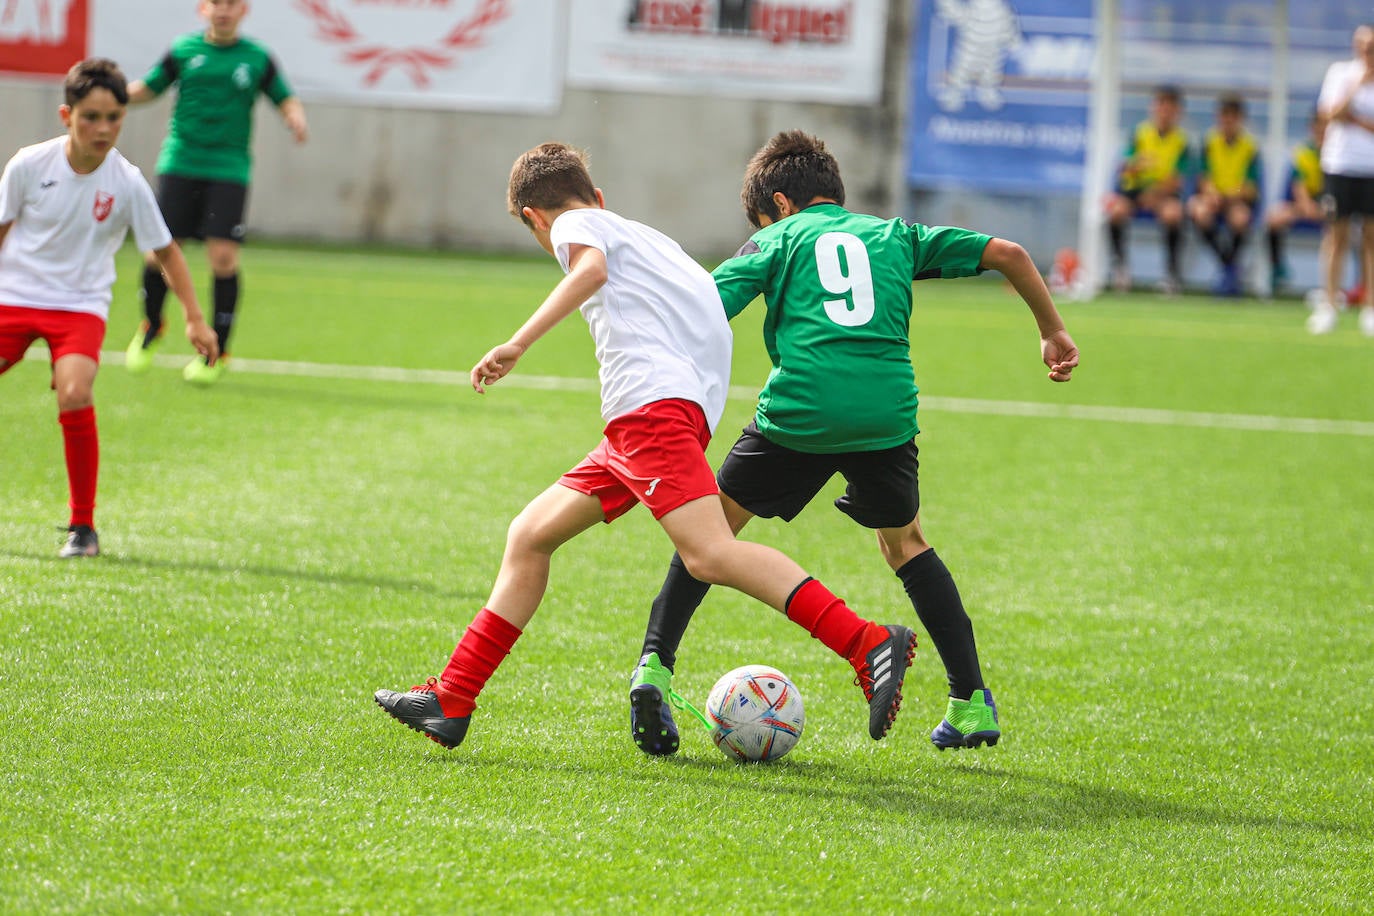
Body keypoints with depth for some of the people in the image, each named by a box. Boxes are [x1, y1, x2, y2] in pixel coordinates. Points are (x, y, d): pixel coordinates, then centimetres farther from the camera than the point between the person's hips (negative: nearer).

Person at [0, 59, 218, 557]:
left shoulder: (127, 183, -9)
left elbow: (165, 250, 3)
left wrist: (195, 318, 0)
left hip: (81, 305, -1)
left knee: (74, 395, -26)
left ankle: (83, 526, -12)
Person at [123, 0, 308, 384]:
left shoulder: (257, 58, 4)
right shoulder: (184, 50, 5)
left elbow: (286, 100, 11)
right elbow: (146, 89, 14)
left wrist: (296, 120, -11)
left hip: (228, 170, -1)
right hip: (180, 163, 1)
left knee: (223, 257, -10)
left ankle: (217, 351, 4)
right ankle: (151, 327, 25)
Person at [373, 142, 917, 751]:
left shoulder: (576, 225, 8)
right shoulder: (647, 238, 33)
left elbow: (590, 268, -14)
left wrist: (518, 344, -23)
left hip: (655, 400, -10)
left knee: (709, 554, -24)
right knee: (529, 536, 13)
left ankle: (872, 646, -33)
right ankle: (450, 704, 14)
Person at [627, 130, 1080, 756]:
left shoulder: (779, 239, 15)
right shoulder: (895, 235, 22)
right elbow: (1005, 253, 19)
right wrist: (1053, 331, 30)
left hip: (798, 413, -3)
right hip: (887, 413, 3)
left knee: (714, 524, 16)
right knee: (904, 541, 25)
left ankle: (655, 666, 1)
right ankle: (971, 701, 19)